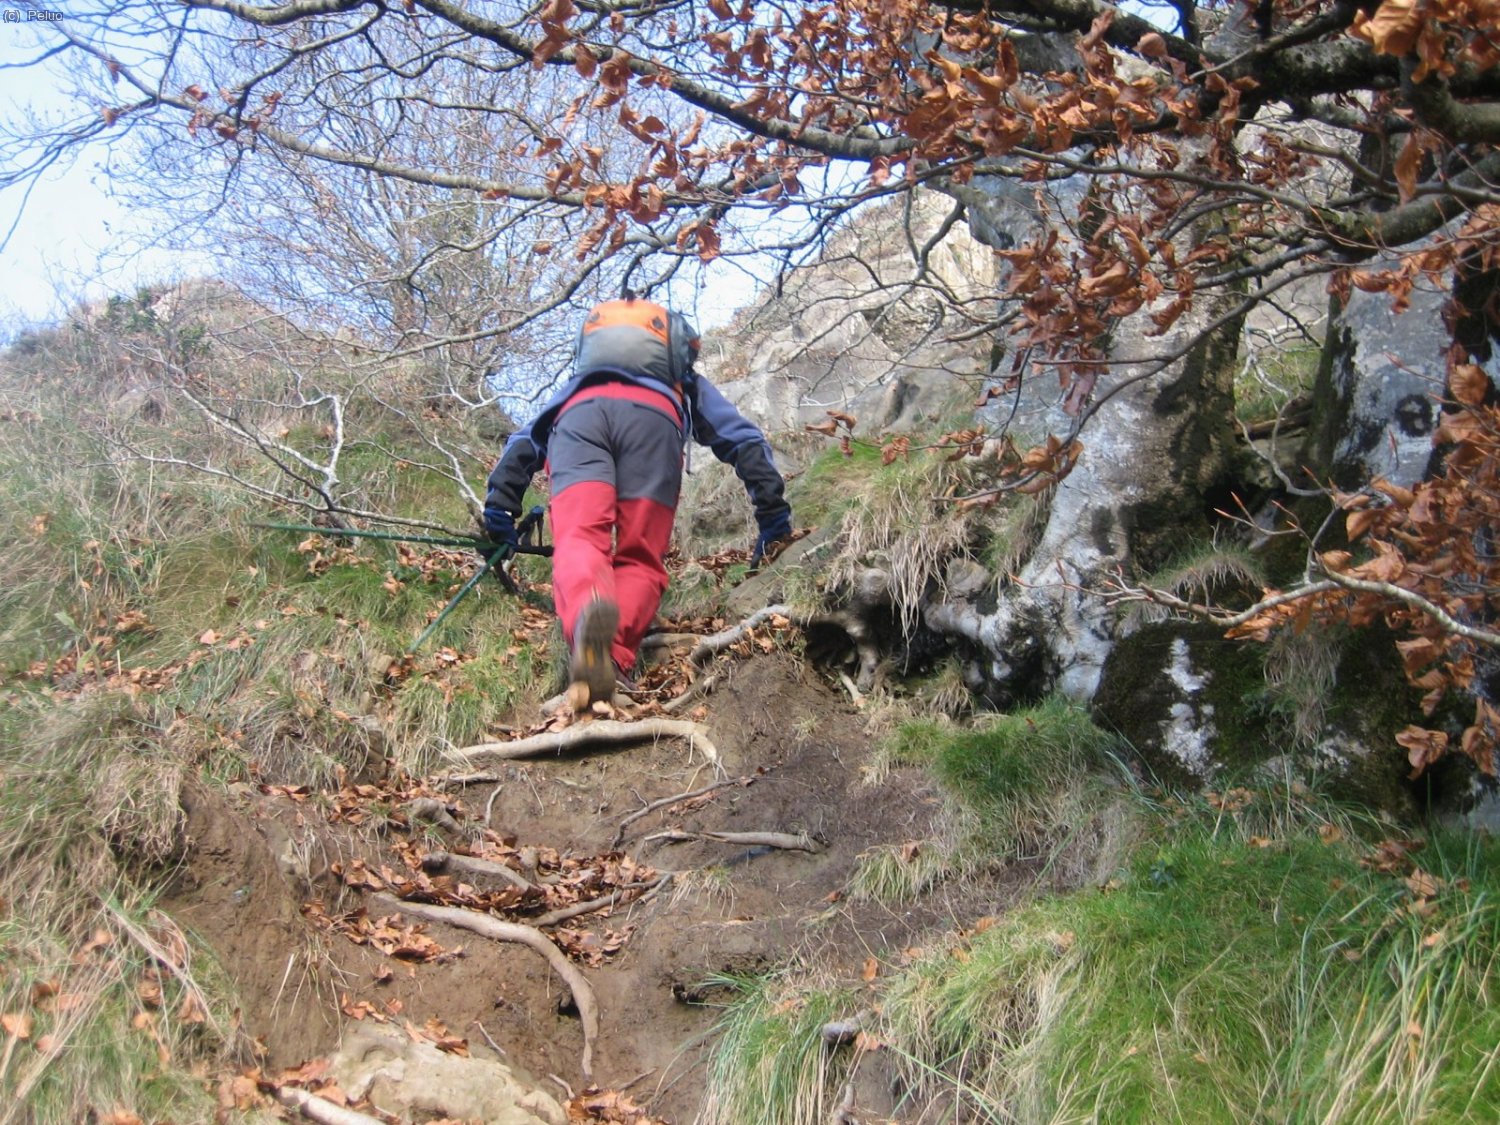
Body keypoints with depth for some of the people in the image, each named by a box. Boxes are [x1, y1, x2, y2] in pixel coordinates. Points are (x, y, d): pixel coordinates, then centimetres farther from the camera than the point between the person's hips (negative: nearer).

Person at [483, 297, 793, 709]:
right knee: (640, 561, -2)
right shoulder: (687, 385, 43)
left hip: (580, 412, 1)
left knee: (579, 538, -19)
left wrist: (499, 508, 29)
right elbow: (745, 440, 31)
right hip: (654, 414, -1)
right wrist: (773, 514, 28)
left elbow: (524, 442, 35)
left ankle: (584, 612, -54)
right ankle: (611, 659, -31)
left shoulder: (575, 387, 47)